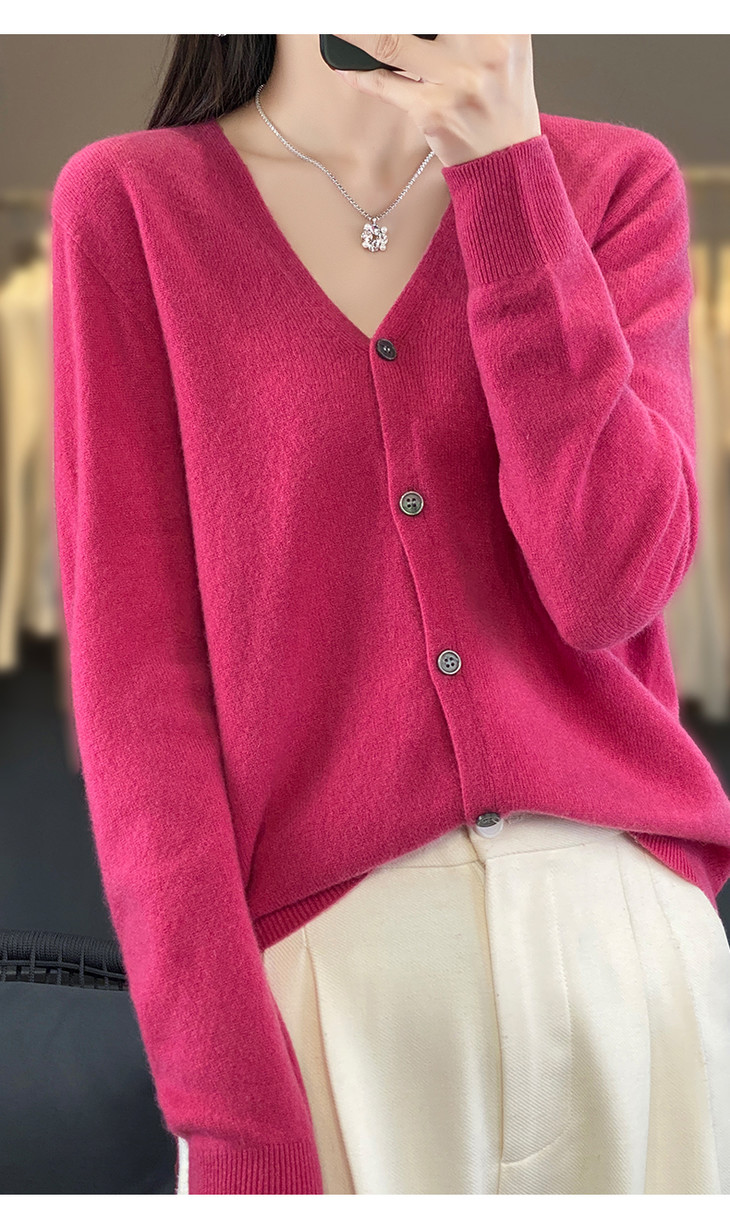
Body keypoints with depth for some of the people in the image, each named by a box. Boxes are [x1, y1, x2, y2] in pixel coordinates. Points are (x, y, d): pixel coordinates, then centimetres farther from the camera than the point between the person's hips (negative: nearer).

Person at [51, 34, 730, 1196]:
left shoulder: (617, 180, 5)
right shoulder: (129, 203, 0)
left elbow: (608, 587, -8)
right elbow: (134, 661, -6)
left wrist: (506, 167, -12)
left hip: (625, 927, 2)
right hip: (317, 957, -1)